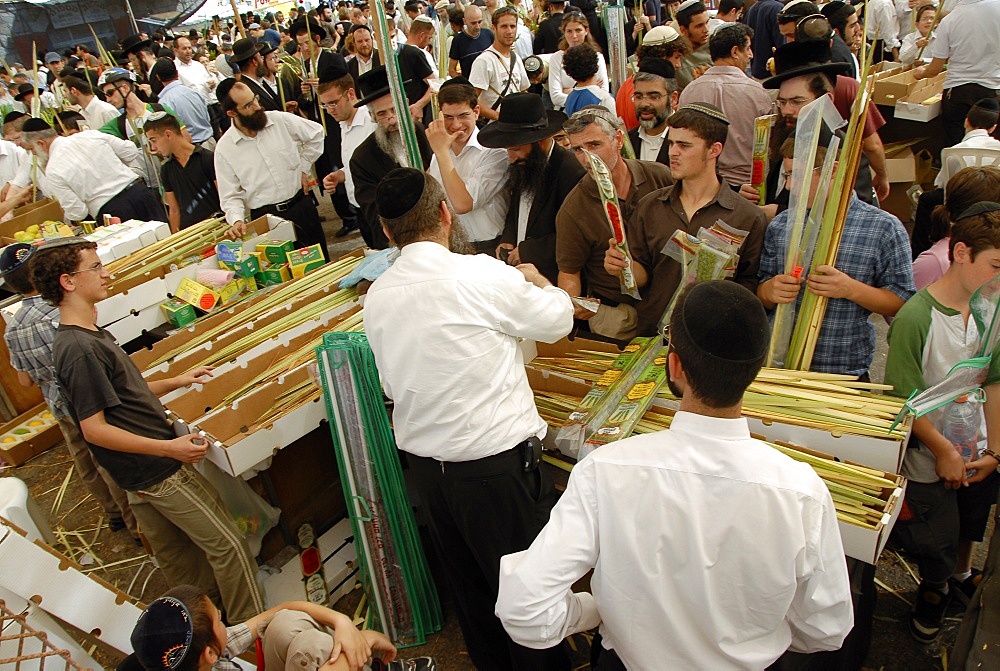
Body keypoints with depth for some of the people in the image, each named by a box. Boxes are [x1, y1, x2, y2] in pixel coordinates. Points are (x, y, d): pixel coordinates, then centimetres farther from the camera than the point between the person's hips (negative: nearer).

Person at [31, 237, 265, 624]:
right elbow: (95, 429, -23)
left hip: (139, 475, 10)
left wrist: (176, 382, 16)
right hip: (158, 472, -10)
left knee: (175, 554, 22)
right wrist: (169, 448, -25)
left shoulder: (87, 335, 9)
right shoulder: (79, 349, -23)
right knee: (227, 544, -1)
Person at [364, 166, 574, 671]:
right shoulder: (482, 275, -19)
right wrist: (536, 280, 17)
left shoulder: (376, 297, -1)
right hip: (496, 461, -6)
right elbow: (557, 321, -4)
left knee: (467, 580, 24)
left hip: (424, 464, 6)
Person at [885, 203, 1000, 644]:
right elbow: (905, 399, -20)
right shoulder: (915, 318, -25)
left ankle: (961, 576, 56)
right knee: (936, 541, 12)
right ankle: (933, 591, 43)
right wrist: (943, 451, -13)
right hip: (929, 459, -5)